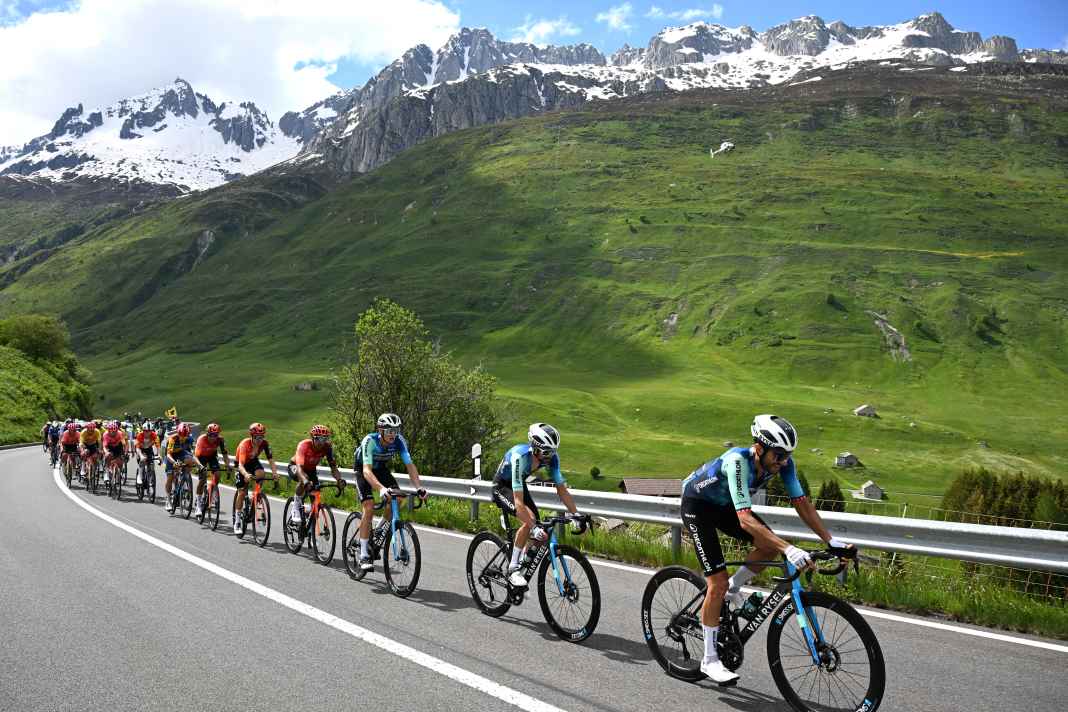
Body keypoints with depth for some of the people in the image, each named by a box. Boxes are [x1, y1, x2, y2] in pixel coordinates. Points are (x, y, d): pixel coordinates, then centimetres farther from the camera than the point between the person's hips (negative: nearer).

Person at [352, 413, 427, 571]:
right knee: (369, 508, -19)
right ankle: (364, 555, -11)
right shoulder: (370, 441, -36)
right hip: (363, 470, -4)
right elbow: (367, 470, -45)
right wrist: (381, 488, -61)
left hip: (381, 469, 4)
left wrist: (419, 487, -42)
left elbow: (410, 465, -27)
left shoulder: (399, 441, -25)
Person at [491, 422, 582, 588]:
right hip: (501, 487, -6)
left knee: (539, 532, -6)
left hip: (520, 485, 6)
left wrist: (576, 515, -21)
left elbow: (562, 489, -13)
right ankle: (513, 570, -17)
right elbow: (519, 501, -43)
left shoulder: (551, 457, -21)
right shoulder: (520, 457, -40)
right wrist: (534, 528, -49)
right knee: (529, 520, -28)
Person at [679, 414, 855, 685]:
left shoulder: (783, 462, -19)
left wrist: (831, 541, -21)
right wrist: (789, 549, -53)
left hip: (724, 504, 7)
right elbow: (745, 519, -46)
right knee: (718, 584, -12)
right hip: (697, 504, -7)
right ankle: (710, 661, 2)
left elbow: (801, 502, -12)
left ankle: (733, 589, 10)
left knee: (770, 546, -15)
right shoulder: (737, 461, -39)